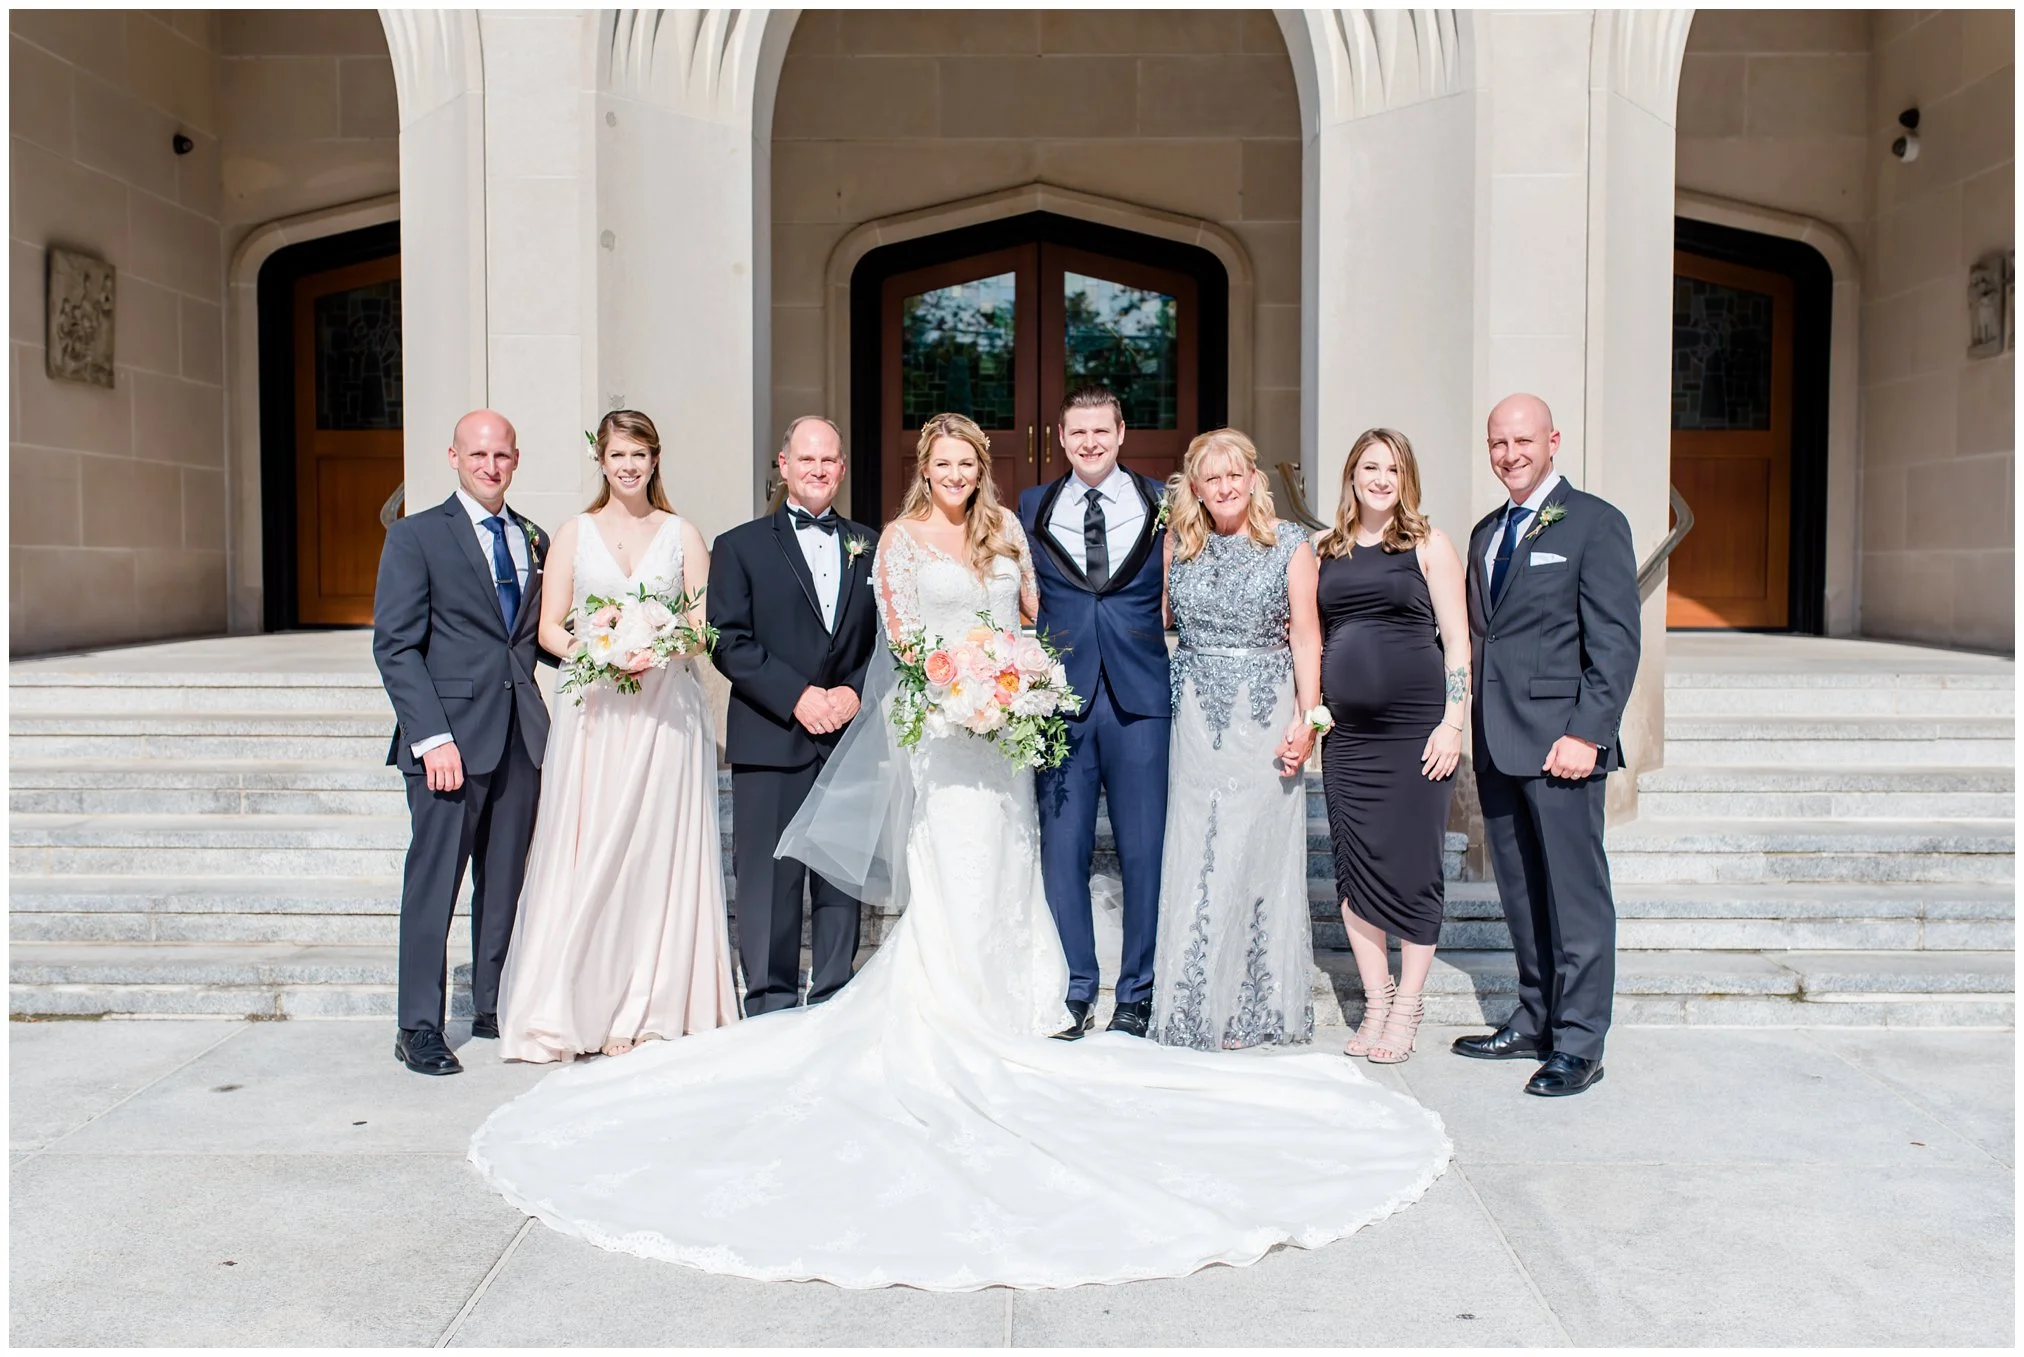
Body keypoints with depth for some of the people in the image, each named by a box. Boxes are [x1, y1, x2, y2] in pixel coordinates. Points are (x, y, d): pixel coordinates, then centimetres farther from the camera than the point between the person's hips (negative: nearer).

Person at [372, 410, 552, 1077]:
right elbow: (395, 646, -7)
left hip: (520, 736, 5)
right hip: (449, 735, -5)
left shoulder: (534, 540, 15)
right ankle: (419, 1027, 8)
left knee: (505, 879, 11)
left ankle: (493, 1008, 23)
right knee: (434, 880, -2)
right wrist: (432, 738, -15)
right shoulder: (416, 536, -1)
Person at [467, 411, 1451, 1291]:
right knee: (953, 879, -6)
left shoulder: (1007, 533, 14)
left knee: (1004, 874, 6)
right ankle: (951, 1032, -1)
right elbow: (900, 637, -3)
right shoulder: (901, 538, 2)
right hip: (936, 727, -5)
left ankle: (1000, 1007, 15)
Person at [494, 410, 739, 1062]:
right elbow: (550, 628, 6)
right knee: (587, 855, -4)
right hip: (593, 710, 0)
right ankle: (571, 1011, 3)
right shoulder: (574, 533, 11)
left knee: (659, 854, -2)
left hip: (667, 708, 0)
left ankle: (650, 1011, 6)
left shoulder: (682, 534, 11)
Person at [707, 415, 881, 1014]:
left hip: (851, 735, 3)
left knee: (843, 878, 7)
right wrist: (797, 696, -13)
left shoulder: (870, 547, 15)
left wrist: (855, 691, -7)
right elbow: (729, 642, -3)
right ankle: (771, 1007, 9)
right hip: (771, 740, -2)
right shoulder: (741, 546, 6)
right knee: (769, 881, -1)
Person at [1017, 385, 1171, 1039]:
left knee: (1145, 849, 3)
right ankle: (1074, 990, 16)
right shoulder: (1032, 508, 11)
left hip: (1141, 697, -1)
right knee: (1062, 849, 3)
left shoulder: (1163, 503, 7)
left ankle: (1137, 993, 16)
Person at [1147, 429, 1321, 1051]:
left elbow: (1306, 634, -2)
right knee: (1198, 855, 2)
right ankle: (1201, 1010, 12)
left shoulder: (1289, 543, 1)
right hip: (1198, 716, 2)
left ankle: (1261, 1005, 15)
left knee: (1264, 852, 2)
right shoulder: (1178, 544, 8)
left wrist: (1305, 717, -8)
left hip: (1267, 714, -2)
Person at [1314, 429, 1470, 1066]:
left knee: (1410, 866, -1)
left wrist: (1452, 724, -8)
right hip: (1345, 732, 4)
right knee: (1353, 865, 5)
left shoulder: (1428, 544, 3)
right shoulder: (1325, 550, 13)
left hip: (1414, 726, -4)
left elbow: (1457, 642, 0)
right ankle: (1375, 1002, 18)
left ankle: (1407, 1006, 13)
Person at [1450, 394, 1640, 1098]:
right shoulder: (1486, 533, 18)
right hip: (1496, 742, 7)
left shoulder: (1594, 522, -4)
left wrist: (1587, 732, -17)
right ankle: (1535, 1021, 24)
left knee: (1575, 893, -1)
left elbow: (1615, 640, -10)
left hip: (1559, 740, -7)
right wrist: (1463, 724, 10)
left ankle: (1578, 1044, 6)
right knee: (1521, 893, 13)